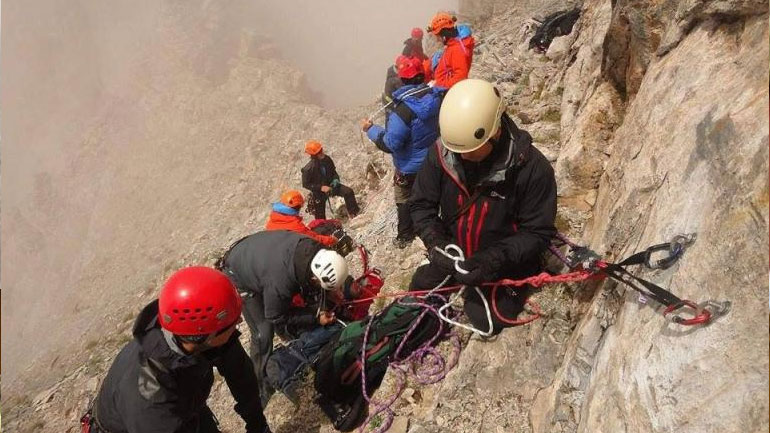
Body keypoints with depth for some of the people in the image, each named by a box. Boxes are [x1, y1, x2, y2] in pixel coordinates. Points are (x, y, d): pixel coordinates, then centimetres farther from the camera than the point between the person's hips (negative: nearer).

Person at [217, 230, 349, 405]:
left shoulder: (313, 248, -27)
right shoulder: (280, 281, -44)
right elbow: (277, 317, -22)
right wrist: (315, 318, -23)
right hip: (239, 276, -6)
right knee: (263, 333, -7)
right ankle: (262, 388, 9)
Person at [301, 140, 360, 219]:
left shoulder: (327, 159, -11)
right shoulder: (308, 168, -26)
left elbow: (333, 172, 7)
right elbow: (305, 184, -18)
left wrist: (335, 179, -14)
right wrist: (321, 188, -26)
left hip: (330, 185, 4)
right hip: (319, 191, -4)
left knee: (349, 192, -17)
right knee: (320, 217, 4)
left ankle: (353, 214, -2)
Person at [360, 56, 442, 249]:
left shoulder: (403, 111, -32)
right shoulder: (435, 97, -13)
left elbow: (390, 143, -28)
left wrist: (371, 129, -15)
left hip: (410, 167, -6)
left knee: (404, 201, 15)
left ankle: (405, 237, 28)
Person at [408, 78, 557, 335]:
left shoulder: (532, 168, -28)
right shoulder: (441, 153, -19)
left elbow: (538, 232, -21)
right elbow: (421, 204, -8)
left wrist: (493, 260, -33)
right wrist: (435, 243, -25)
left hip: (504, 266, -3)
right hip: (453, 253, 4)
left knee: (487, 323, -8)